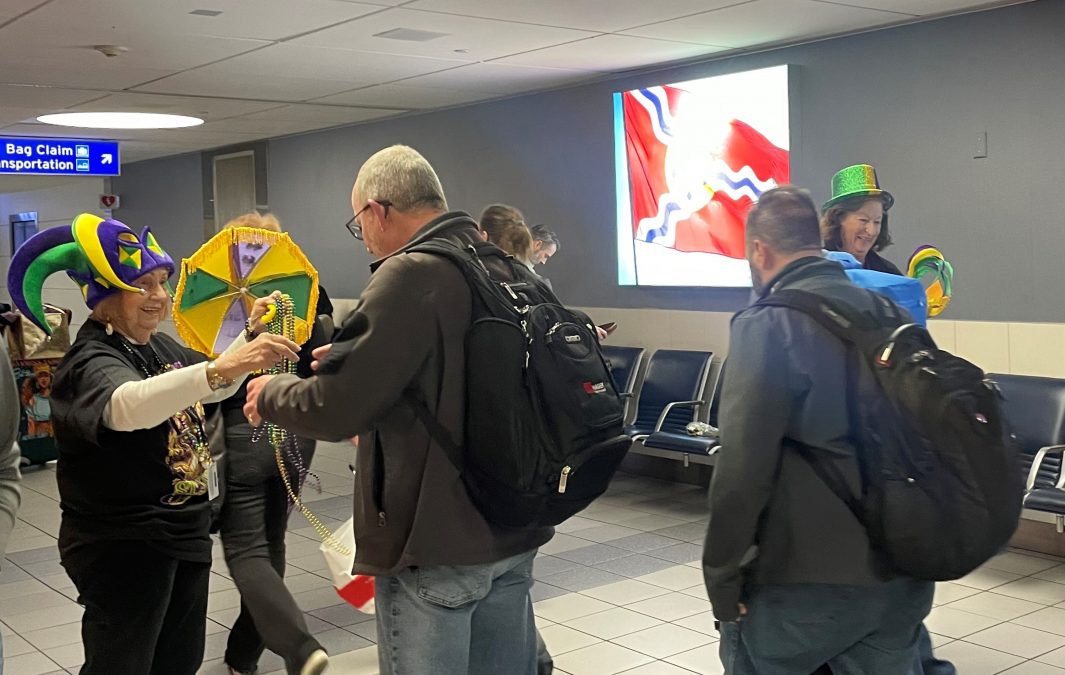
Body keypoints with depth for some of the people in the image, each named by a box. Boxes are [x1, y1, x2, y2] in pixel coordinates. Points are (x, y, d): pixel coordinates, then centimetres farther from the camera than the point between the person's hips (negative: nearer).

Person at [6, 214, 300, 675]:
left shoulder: (160, 346, 7)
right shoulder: (92, 362, -20)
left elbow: (214, 387, 24)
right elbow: (127, 406, -44)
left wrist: (250, 335, 5)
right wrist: (222, 368, -57)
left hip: (185, 533, 9)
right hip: (123, 547, -9)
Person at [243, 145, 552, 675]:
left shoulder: (411, 276, -18)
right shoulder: (510, 271, 7)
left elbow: (334, 411, -20)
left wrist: (270, 393, 0)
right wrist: (348, 359, 20)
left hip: (435, 545, -8)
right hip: (513, 532, 8)